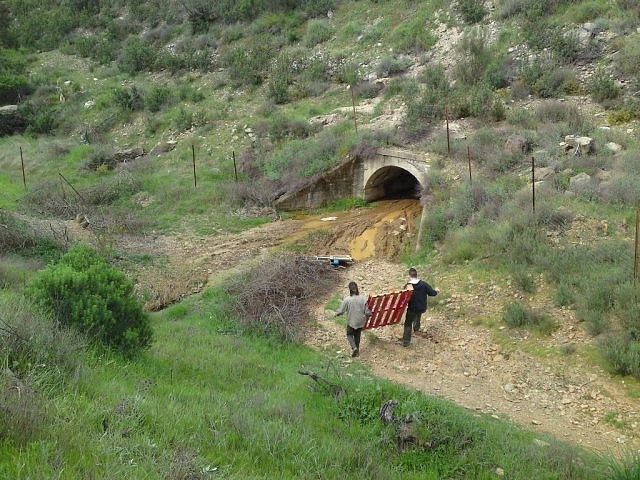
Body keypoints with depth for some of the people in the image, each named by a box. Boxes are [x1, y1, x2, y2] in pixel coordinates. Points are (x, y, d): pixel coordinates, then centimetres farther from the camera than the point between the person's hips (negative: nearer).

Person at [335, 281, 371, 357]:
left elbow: (341, 311, -13)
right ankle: (357, 351, 34)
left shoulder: (347, 300, -21)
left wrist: (336, 313, 9)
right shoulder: (363, 298, -17)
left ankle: (354, 347, -2)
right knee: (357, 335, 23)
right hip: (360, 321, 3)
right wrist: (369, 314, 12)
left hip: (351, 321, -2)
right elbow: (367, 311, -11)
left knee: (349, 334, 19)